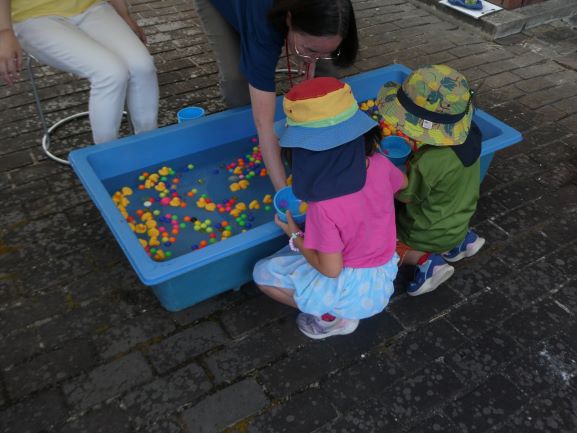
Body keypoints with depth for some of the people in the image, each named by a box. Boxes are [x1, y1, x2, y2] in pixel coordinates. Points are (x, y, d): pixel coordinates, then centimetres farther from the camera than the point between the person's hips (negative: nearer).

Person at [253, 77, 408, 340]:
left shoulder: (325, 206, -34)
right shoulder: (379, 164, -16)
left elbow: (330, 270, -24)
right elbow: (403, 184, 8)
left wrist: (295, 236, -9)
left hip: (354, 289, -7)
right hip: (385, 275, 7)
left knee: (263, 273, 3)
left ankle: (334, 318, 7)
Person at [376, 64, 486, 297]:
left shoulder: (428, 163, -38)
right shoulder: (468, 134, -16)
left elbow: (404, 195, -20)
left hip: (430, 235, -7)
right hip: (457, 223, 7)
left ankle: (423, 259, -4)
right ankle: (461, 240, 18)